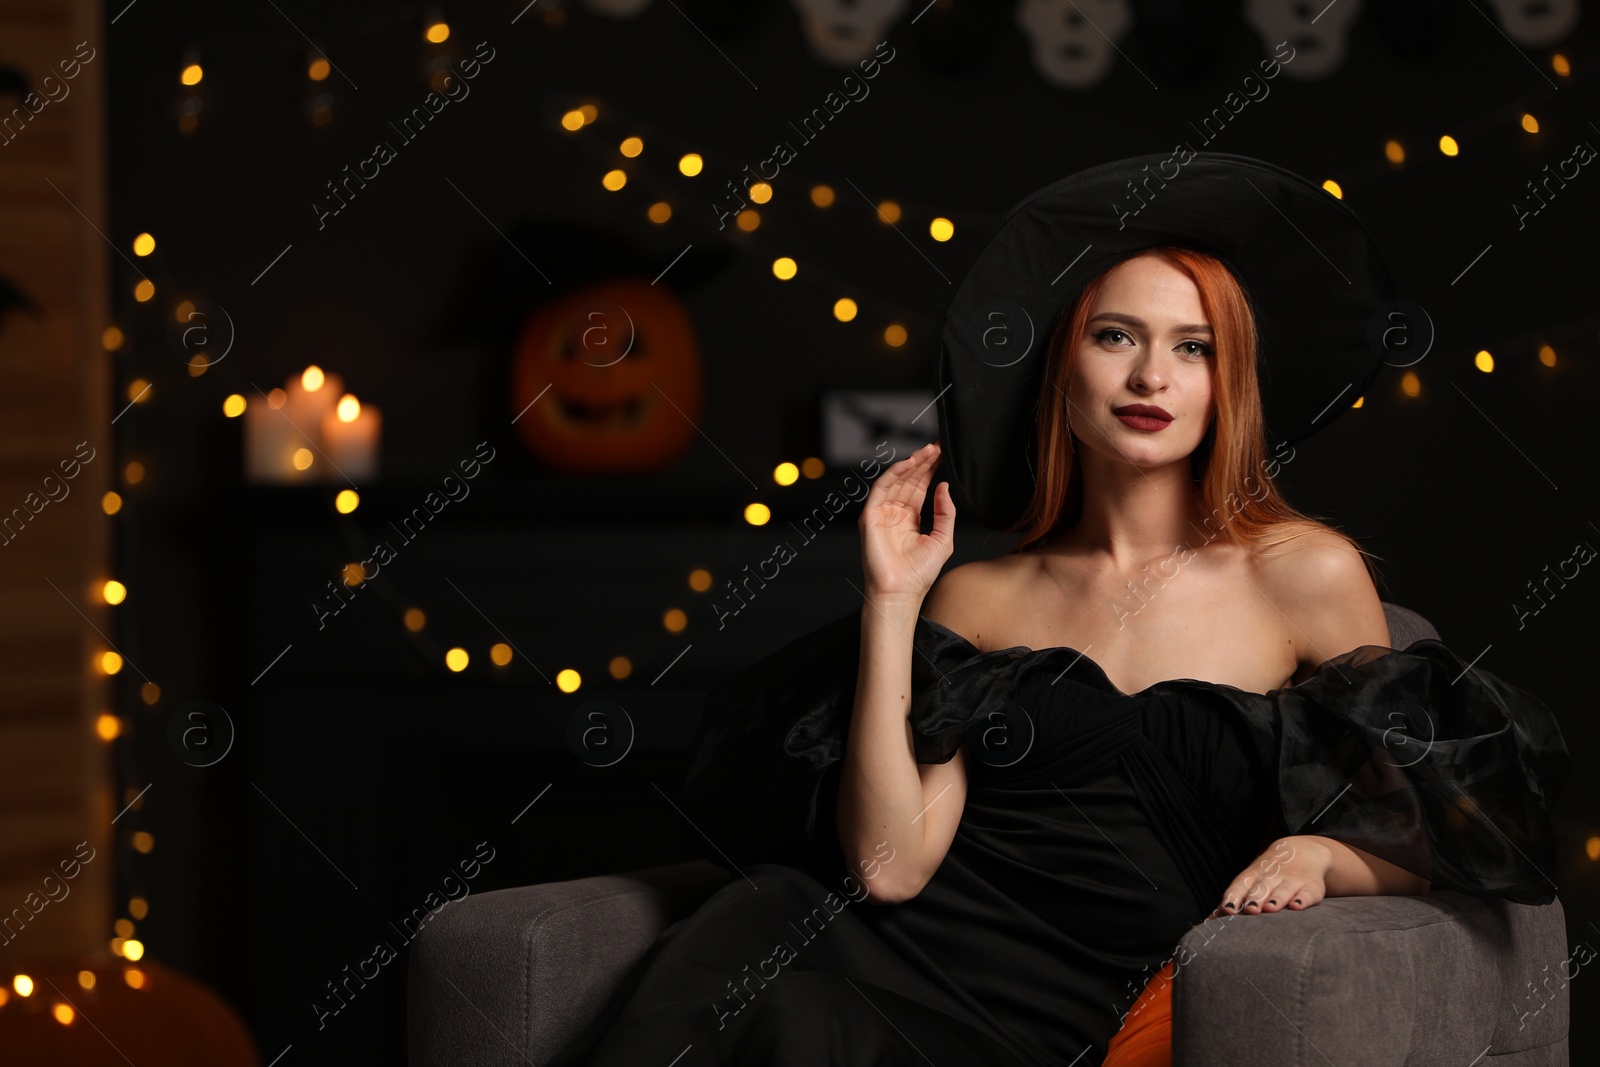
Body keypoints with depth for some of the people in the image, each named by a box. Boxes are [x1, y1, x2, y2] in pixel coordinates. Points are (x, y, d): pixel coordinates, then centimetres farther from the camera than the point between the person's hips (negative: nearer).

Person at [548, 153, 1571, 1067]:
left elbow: (1406, 845, 14)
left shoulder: (1308, 575, 9)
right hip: (931, 936, 3)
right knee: (749, 920, -32)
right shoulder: (979, 595, 14)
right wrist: (890, 605, 1)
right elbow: (888, 862, 1)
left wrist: (1321, 856, -9)